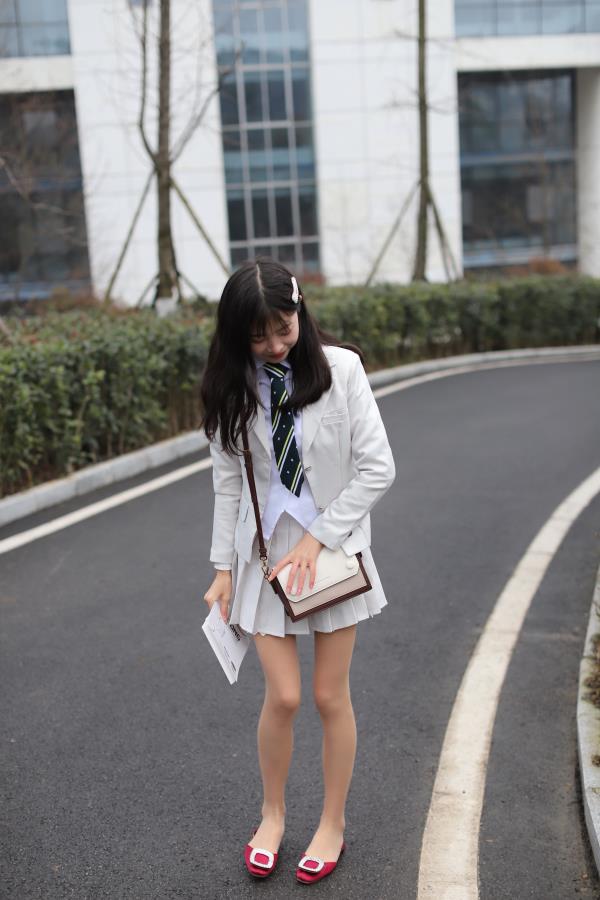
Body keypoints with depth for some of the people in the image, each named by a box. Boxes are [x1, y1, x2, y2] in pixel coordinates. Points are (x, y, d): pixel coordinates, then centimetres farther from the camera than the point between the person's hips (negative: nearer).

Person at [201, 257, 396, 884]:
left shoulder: (340, 367, -12)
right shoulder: (232, 386, -4)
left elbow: (378, 468, -11)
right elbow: (227, 482, 2)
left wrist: (317, 537, -13)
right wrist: (224, 568, 2)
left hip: (334, 550, -1)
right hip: (265, 551, 1)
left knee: (331, 695, 8)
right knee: (282, 695, 2)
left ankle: (332, 825, 30)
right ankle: (272, 814, 30)